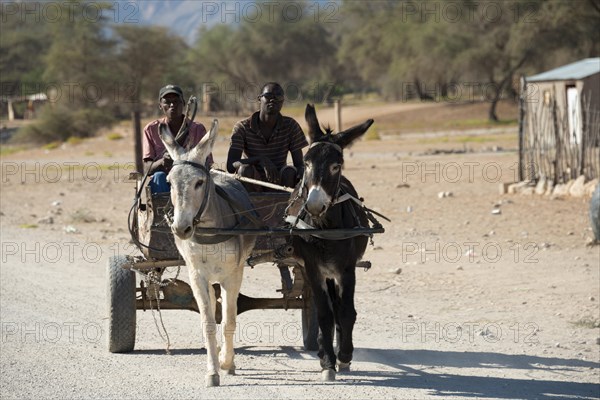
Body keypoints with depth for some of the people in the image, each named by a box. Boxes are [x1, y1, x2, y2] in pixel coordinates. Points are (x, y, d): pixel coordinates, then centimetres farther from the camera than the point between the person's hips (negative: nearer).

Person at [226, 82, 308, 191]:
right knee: (245, 169, -30)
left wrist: (301, 171, -30)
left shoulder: (290, 126, 0)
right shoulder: (242, 127, -6)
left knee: (290, 171, -29)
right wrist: (260, 159, -34)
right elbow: (231, 166, -17)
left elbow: (299, 164, -3)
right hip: (254, 186, -1)